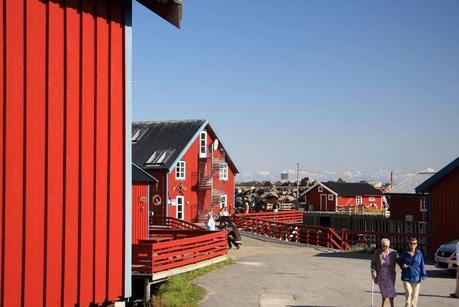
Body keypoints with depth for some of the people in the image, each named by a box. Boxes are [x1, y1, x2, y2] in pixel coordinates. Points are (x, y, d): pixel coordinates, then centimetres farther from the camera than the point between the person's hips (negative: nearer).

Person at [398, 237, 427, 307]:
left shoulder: (419, 254, 0)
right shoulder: (405, 254, -1)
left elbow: (422, 265, 0)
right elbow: (399, 261, 13)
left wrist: (423, 274, -8)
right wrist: (402, 265, -8)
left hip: (416, 277, 1)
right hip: (407, 277, -1)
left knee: (415, 294, 11)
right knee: (408, 293, -14)